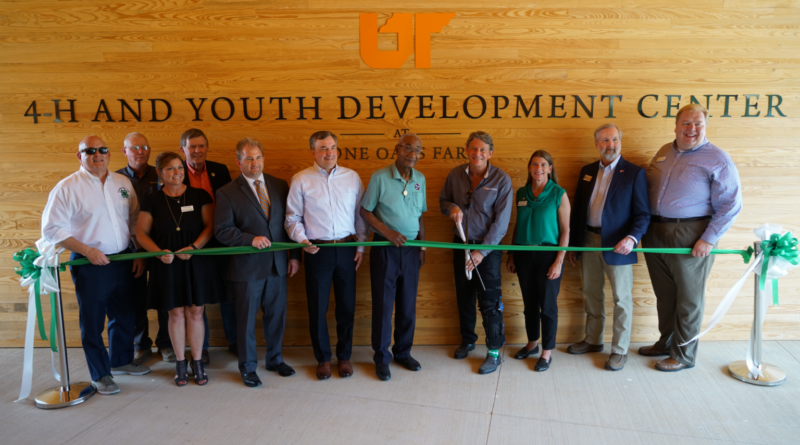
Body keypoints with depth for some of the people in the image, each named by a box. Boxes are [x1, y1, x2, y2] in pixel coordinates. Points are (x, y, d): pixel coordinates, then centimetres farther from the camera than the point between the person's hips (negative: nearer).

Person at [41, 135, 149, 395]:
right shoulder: (67, 187, -8)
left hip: (124, 260, 5)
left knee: (124, 315, 17)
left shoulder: (123, 183, 6)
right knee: (92, 322, 6)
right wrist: (86, 250, -17)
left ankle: (121, 360, 38)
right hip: (90, 265, -5)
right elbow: (51, 229, -10)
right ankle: (100, 374, 21)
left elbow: (135, 220, 11)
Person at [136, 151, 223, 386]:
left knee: (195, 313, 4)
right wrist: (159, 252, -12)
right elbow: (141, 233, 4)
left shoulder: (199, 196, 0)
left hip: (197, 263, 0)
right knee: (176, 314, 7)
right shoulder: (152, 201, 2)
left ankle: (197, 363, 17)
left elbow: (210, 226, -2)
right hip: (168, 265, 0)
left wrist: (193, 247, -15)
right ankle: (180, 363, 21)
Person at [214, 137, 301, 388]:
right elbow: (222, 231, -8)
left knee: (276, 315, 14)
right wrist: (251, 239, -20)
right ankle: (248, 367, 25)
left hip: (278, 264, 4)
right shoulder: (227, 193, -4)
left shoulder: (280, 186, 7)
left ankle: (275, 359, 34)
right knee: (247, 319, 8)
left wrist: (294, 255, 4)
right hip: (247, 267, -3)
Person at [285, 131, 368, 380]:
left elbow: (360, 214, 8)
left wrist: (361, 246, 5)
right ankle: (323, 358, 26)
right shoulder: (301, 180, -1)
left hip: (346, 250, 2)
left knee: (347, 306, 10)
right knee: (317, 308, 7)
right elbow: (293, 217, 2)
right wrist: (302, 240, -13)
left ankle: (344, 356, 28)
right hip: (317, 250, -1)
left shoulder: (352, 177, 5)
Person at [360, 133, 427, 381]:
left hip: (410, 249, 4)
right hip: (385, 248, -4)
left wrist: (422, 246, 11)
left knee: (408, 304, 12)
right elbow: (365, 211, -5)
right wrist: (388, 233, -15)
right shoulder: (380, 177, -9)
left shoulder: (420, 179, 6)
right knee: (383, 304, 3)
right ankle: (381, 358, 18)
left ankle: (403, 352, 29)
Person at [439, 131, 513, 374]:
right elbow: (443, 200, 15)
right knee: (464, 297, 17)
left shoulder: (501, 180, -11)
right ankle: (467, 340, 36)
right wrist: (451, 208, -11)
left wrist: (482, 251, -16)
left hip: (488, 247, -4)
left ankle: (494, 352, 14)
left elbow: (501, 220, -13)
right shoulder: (455, 175, 0)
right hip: (461, 244, 4)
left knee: (489, 301, -2)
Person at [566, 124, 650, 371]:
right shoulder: (587, 171, 9)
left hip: (617, 244, -5)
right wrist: (572, 244, 11)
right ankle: (593, 340, 32)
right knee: (592, 295, 16)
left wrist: (632, 238, -26)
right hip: (588, 241, 5)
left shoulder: (634, 173, -6)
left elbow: (643, 214, -8)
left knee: (621, 298, 4)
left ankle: (620, 350, 17)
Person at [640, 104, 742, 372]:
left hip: (690, 238, -6)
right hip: (655, 234, 6)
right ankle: (666, 343, 33)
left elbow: (730, 206, -11)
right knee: (664, 294, 16)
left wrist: (709, 239, -17)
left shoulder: (718, 160, -8)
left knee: (688, 299, 6)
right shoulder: (664, 152, 11)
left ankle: (684, 355, 19)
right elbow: (649, 188, 17)